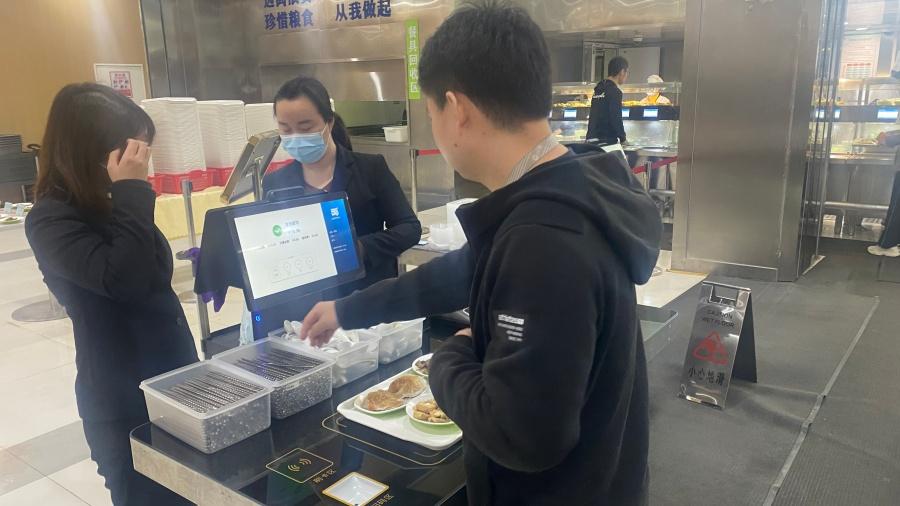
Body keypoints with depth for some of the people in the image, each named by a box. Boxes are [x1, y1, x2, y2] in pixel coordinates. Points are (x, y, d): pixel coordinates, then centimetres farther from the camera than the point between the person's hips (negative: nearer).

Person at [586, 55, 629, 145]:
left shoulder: (598, 89, 16)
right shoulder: (615, 91, -10)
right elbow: (616, 119, -14)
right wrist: (623, 139, -1)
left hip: (592, 139, 9)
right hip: (607, 141, -8)